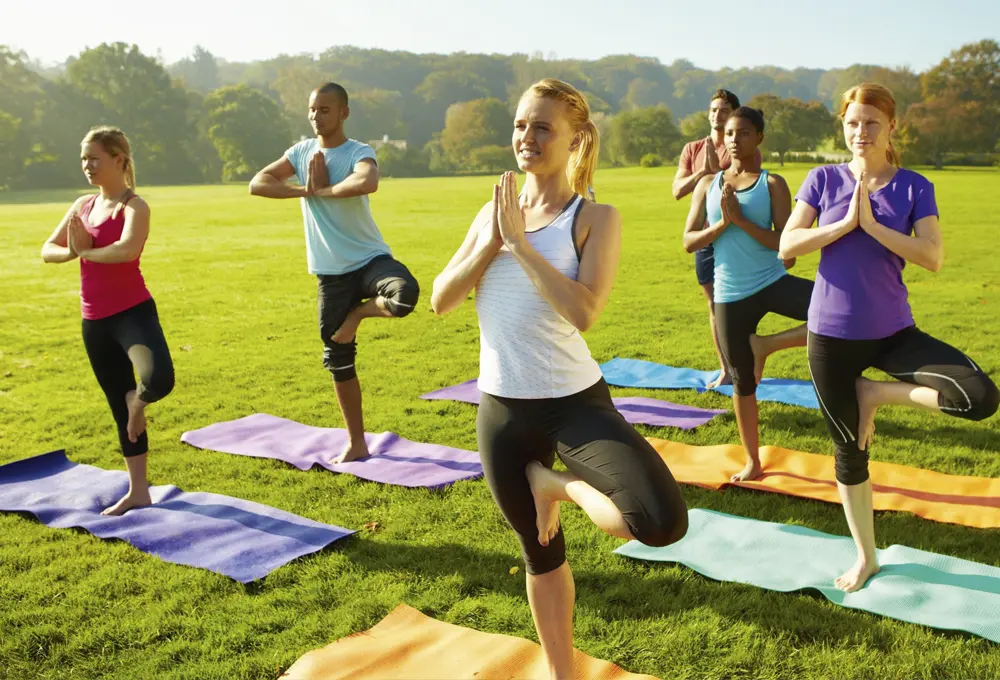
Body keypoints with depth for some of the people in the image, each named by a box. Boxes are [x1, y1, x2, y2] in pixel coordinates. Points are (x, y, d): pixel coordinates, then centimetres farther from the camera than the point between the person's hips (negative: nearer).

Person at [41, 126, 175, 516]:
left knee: (160, 379, -33)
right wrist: (72, 251, -9)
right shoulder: (83, 205, 11)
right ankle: (138, 492, 24)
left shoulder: (134, 206, -9)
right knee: (119, 409, 13)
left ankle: (138, 398, 6)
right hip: (94, 320, 7)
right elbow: (47, 251, 12)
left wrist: (87, 251, -13)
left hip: (133, 311, -7)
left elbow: (127, 250, -29)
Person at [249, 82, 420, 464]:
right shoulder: (301, 152, 7)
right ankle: (356, 443, 24)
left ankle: (358, 313, -2)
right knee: (338, 359, 9)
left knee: (406, 294, -38)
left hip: (370, 259, -4)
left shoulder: (359, 153, -10)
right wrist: (304, 190, -12)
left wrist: (323, 190, -20)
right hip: (331, 272, 5)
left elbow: (368, 182, -35)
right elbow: (257, 184, -1)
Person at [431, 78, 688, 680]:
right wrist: (489, 244, -11)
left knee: (663, 523, -24)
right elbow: (441, 300, 2)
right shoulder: (494, 212, 7)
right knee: (541, 553, 18)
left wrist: (520, 243, -19)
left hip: (576, 402, -3)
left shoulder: (596, 218, -8)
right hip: (502, 410, 4)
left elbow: (584, 310, -23)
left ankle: (558, 485, 5)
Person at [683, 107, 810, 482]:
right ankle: (752, 462, 26)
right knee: (742, 381, 9)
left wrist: (741, 219, -19)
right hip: (730, 295, 2)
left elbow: (785, 242, -11)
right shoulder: (708, 184, 7)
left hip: (773, 282, -1)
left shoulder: (772, 184, -1)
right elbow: (688, 242, 2)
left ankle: (765, 344, -6)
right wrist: (722, 224, -14)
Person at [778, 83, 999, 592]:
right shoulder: (824, 179, -1)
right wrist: (845, 223, -17)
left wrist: (872, 224, -20)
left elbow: (932, 257, -15)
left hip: (893, 332, 0)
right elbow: (787, 245, -9)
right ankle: (865, 557, 30)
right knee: (849, 450, 10)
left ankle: (876, 393, 4)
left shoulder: (914, 187, -3)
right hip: (832, 336, 0)